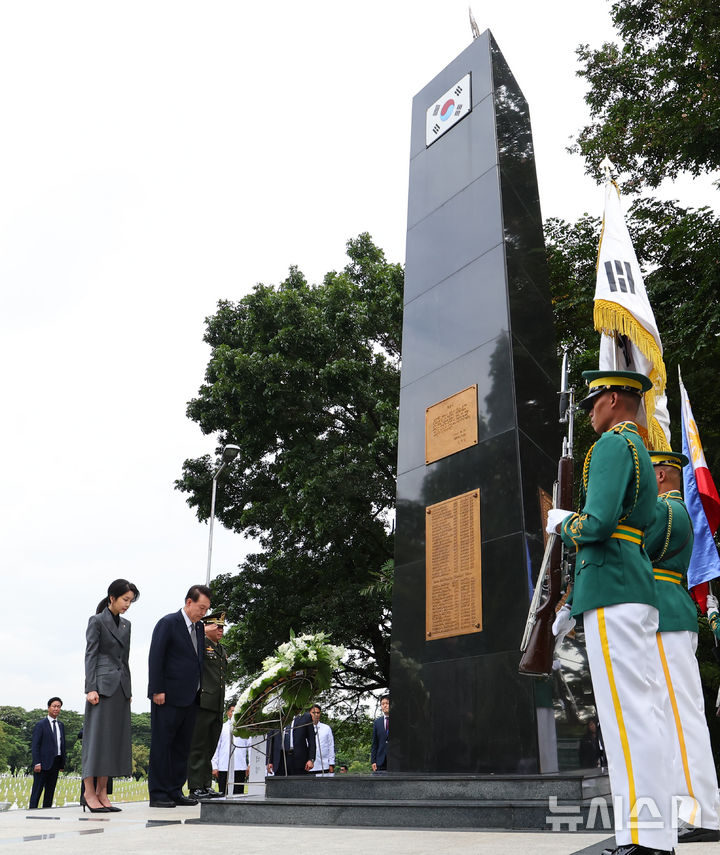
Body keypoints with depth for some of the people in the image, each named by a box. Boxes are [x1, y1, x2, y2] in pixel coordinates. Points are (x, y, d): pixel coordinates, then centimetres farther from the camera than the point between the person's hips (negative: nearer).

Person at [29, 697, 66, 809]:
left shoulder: (61, 725, 15)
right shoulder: (41, 724, -3)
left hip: (55, 763, 6)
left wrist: (62, 764, 10)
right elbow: (35, 745, -8)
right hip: (43, 762, -6)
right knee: (37, 790, -3)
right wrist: (37, 763, -16)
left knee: (50, 791, 7)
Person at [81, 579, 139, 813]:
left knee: (115, 738, 5)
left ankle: (102, 792, 9)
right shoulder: (97, 621, -3)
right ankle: (89, 792, -1)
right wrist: (90, 688, -16)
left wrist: (129, 690, 16)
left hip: (120, 687, 7)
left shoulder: (126, 625, 16)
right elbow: (90, 655, -8)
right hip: (102, 685, -7)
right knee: (97, 736, -6)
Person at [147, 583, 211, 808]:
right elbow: (155, 658, -12)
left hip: (190, 697, 7)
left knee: (182, 746, 11)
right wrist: (157, 691, -16)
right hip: (168, 697, -7)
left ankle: (175, 791, 20)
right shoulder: (168, 623, -8)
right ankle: (158, 794, 8)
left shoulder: (199, 627, 14)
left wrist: (198, 692, 10)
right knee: (161, 745, 1)